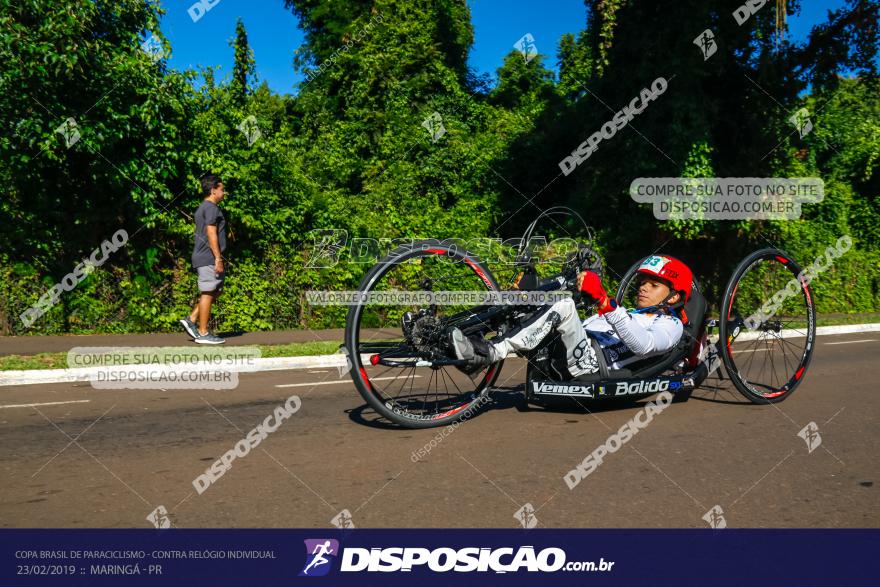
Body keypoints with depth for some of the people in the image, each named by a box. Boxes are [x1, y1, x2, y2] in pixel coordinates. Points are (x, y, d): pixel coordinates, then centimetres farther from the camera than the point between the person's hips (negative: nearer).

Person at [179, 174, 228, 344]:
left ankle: (191, 320, 12)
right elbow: (211, 234, -18)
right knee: (208, 293, -6)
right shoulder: (211, 208, -11)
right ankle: (203, 333, -1)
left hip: (202, 258, 10)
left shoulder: (202, 208, 20)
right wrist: (218, 258, -19)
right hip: (209, 258, -10)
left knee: (215, 291, 15)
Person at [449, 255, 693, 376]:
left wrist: (604, 300, -25)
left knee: (565, 306, -25)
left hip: (592, 366, -8)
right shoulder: (628, 314, 36)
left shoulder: (670, 325, 11)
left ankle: (490, 353, -28)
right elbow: (574, 331, 28)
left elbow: (643, 345, -15)